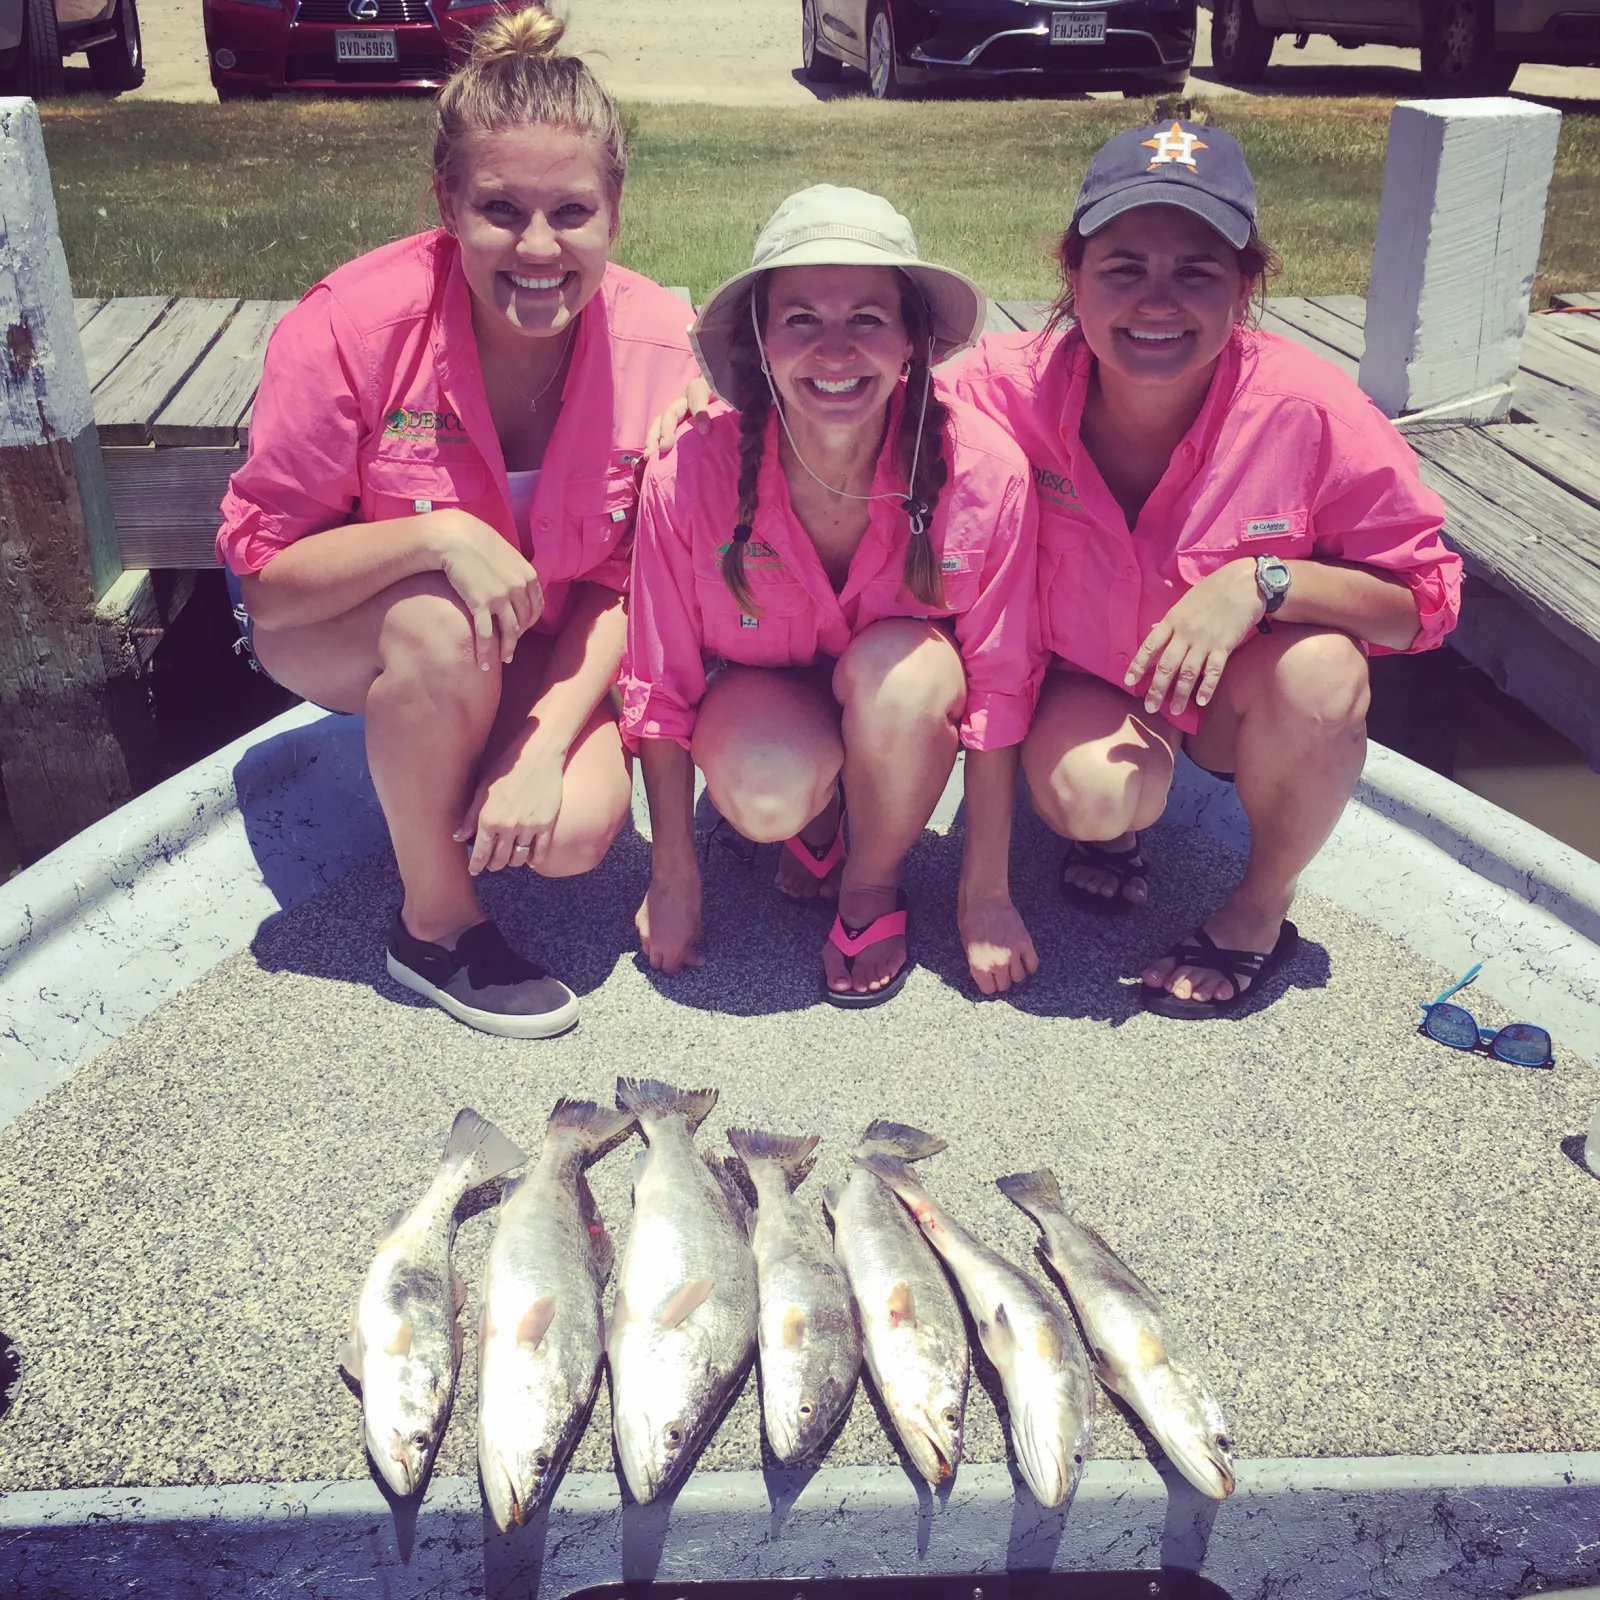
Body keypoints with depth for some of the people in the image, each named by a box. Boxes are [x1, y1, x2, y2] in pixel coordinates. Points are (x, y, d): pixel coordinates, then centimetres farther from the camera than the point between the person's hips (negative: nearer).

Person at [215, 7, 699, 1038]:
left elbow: (624, 580, -12)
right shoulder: (353, 326, -26)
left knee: (579, 828, -23)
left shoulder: (660, 345, -19)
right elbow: (265, 578, -21)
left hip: (540, 656, 2)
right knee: (441, 625, -36)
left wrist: (542, 742, -25)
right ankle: (435, 921, -11)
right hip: (338, 634, -1)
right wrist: (436, 535, -38)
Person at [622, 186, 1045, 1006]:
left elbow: (997, 687, -17)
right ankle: (816, 818, 7)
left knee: (901, 668, -35)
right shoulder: (691, 475, -26)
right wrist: (672, 877, -7)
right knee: (764, 795, -34)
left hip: (904, 715, 1)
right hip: (760, 693, 0)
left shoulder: (984, 472, -27)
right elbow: (663, 684, -14)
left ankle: (872, 889, -5)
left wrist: (986, 895, -13)